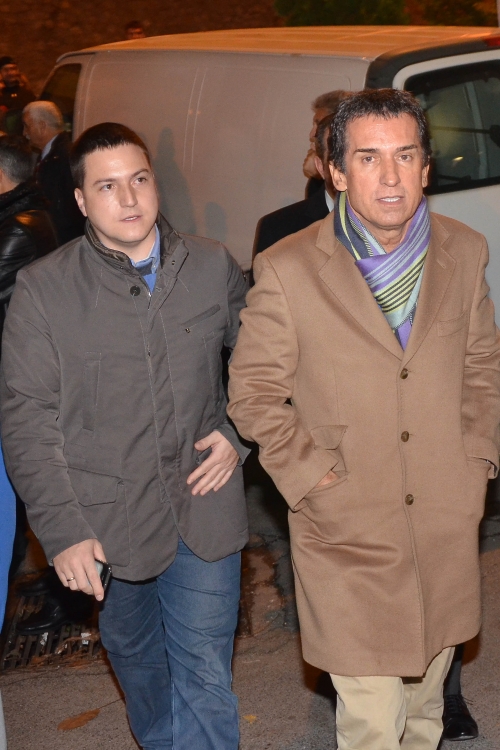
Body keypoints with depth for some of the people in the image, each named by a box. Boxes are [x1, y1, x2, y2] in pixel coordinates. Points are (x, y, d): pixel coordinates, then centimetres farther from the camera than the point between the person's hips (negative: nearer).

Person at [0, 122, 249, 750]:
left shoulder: (212, 267, 0)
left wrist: (238, 437, -2)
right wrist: (62, 531, -12)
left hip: (203, 507, 0)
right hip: (106, 520, 0)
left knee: (204, 677, 3)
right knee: (134, 653, 22)